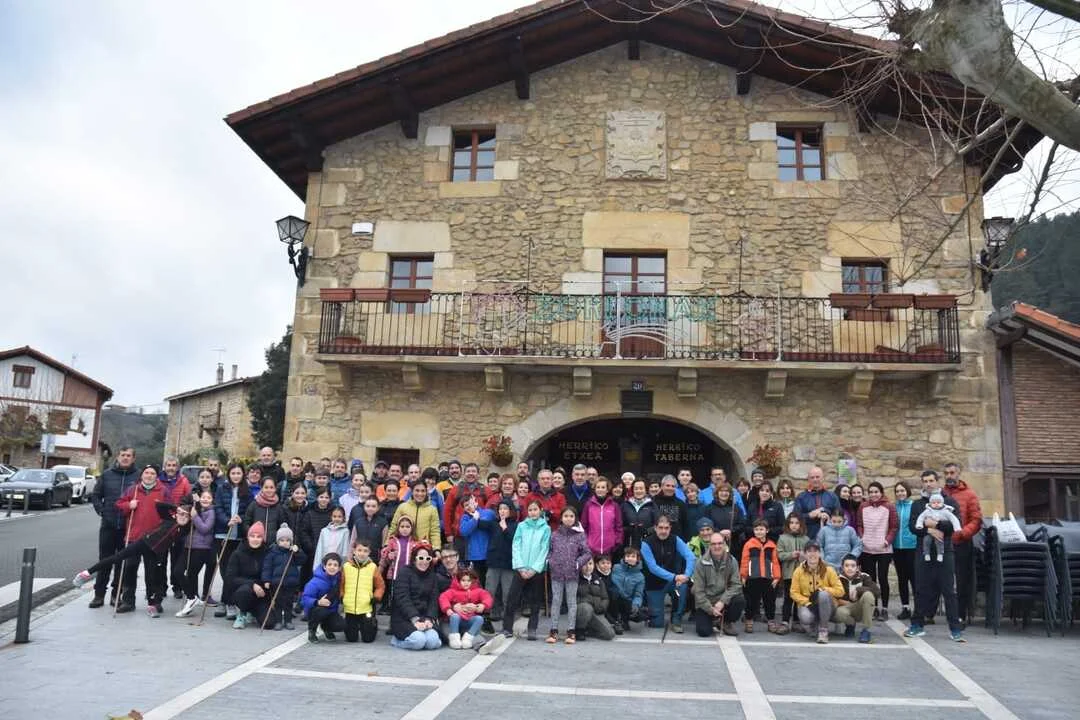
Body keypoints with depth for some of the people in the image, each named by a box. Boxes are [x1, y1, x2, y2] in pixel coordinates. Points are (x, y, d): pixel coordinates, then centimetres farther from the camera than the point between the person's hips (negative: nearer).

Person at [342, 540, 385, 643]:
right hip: (350, 608, 1)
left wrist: (376, 598, -10)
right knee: (351, 638, 8)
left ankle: (373, 624, 34)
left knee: (368, 638, 2)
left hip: (367, 608, -1)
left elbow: (380, 585, 2)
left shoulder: (373, 567, -2)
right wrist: (341, 597, -4)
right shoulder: (346, 566, 0)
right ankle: (356, 627, 41)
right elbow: (340, 584, 8)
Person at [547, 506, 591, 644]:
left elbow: (587, 553, -1)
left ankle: (570, 632, 13)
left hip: (572, 574, -2)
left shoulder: (579, 535, -1)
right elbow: (549, 550, 13)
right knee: (556, 601, 8)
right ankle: (554, 631, 15)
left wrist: (578, 563, -12)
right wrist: (549, 560, -4)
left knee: (571, 601, 6)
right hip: (556, 572, 2)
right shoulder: (555, 534, 4)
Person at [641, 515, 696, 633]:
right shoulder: (646, 543, -16)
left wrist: (686, 575, -37)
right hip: (654, 584, -2)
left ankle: (676, 620, -12)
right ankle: (652, 609, 31)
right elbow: (653, 567, -25)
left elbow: (690, 557, -19)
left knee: (683, 586, -32)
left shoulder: (675, 539, -8)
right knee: (657, 623, -5)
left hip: (671, 581, 2)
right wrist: (674, 577, -35)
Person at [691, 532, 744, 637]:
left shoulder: (732, 561, -5)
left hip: (724, 601, 2)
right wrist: (710, 609, -17)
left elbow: (736, 585, -11)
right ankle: (713, 621, 17)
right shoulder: (701, 563, -9)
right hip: (705, 604, -2)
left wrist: (722, 601, -23)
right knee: (704, 631, -21)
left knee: (740, 601, -27)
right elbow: (698, 591, -9)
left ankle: (727, 622, 3)